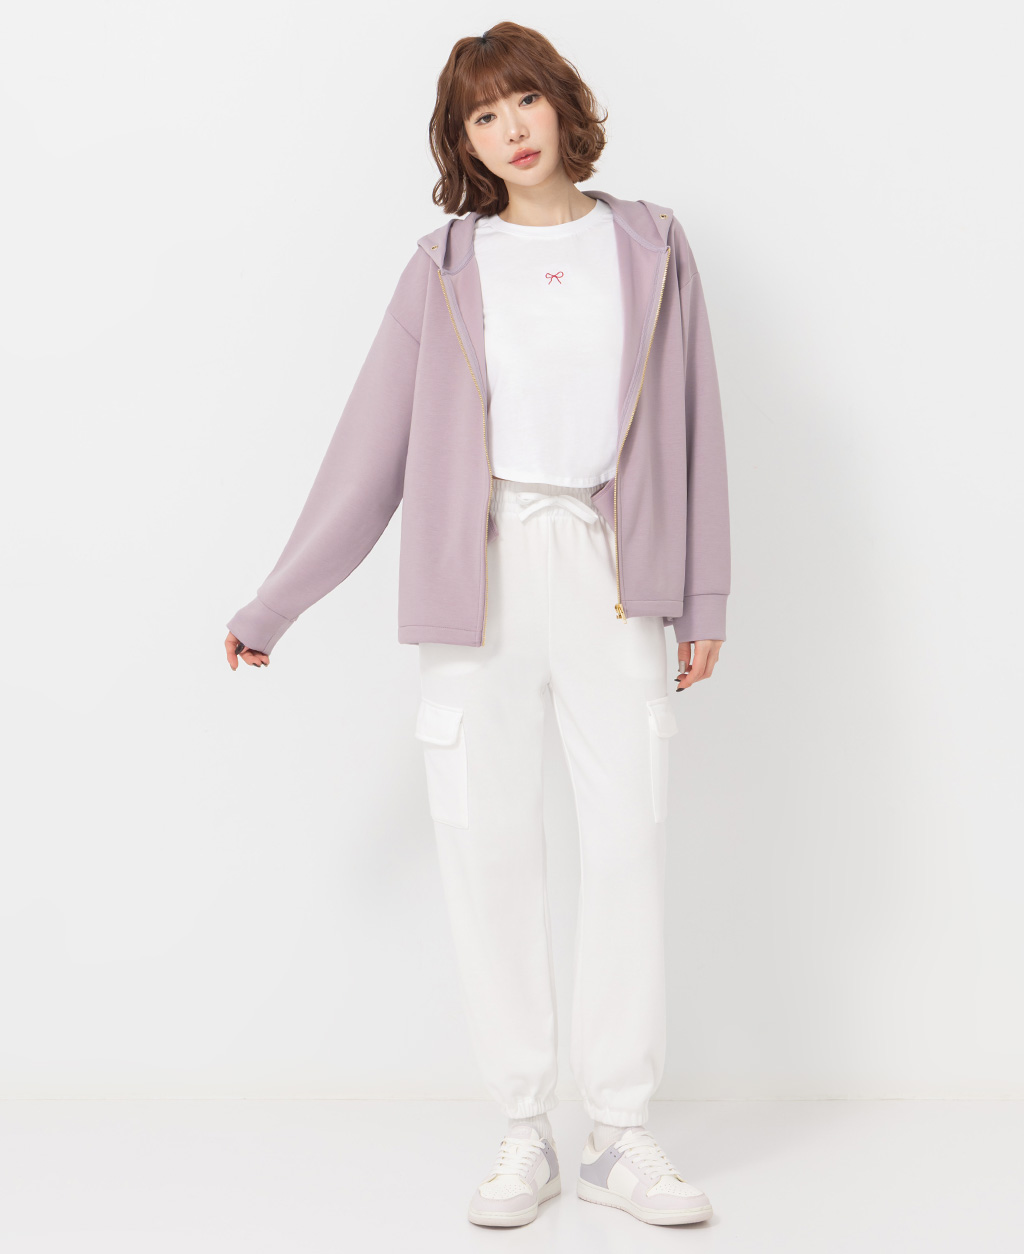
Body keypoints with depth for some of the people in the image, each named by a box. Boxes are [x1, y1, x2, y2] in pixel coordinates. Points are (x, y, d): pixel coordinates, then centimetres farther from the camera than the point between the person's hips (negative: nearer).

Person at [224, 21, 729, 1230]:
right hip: (480, 578, 0)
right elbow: (372, 448, 7)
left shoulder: (650, 249, 9)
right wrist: (271, 608, 7)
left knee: (630, 838, -2)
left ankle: (622, 1135, 11)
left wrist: (702, 599, 6)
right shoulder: (447, 267, 7)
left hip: (611, 572, 0)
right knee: (488, 848, 0)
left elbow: (692, 427, 10)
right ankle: (523, 1136, 12)